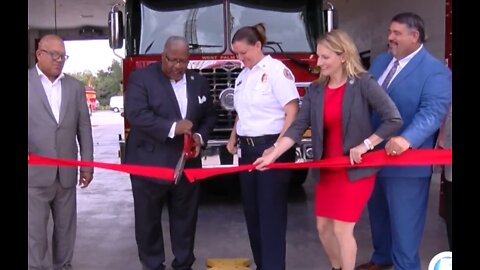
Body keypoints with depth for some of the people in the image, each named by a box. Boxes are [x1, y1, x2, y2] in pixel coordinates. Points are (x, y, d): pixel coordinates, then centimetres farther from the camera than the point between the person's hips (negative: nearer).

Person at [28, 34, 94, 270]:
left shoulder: (75, 86, 11)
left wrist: (87, 164, 7)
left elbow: (84, 128, 10)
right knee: (35, 228, -1)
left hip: (66, 171, 4)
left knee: (66, 225, 13)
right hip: (35, 171, -3)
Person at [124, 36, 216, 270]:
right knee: (149, 220, 7)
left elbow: (209, 116, 14)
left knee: (185, 218, 12)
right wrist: (172, 127, -26)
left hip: (186, 164, 4)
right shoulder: (141, 78, -7)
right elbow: (136, 114, -19)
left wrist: (200, 137, -6)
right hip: (149, 164, -4)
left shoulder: (199, 82, 9)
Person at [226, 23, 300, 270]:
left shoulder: (277, 70, -10)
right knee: (252, 212, 12)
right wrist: (233, 138, 10)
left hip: (270, 149, -8)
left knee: (271, 213, -3)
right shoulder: (243, 76, 13)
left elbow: (293, 113, -15)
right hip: (248, 150, 8)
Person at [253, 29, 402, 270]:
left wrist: (364, 145, -17)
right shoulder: (315, 90, 2)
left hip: (355, 169, -6)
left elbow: (393, 119, -15)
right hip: (326, 169, 6)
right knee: (323, 227, 13)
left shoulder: (363, 83, -13)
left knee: (342, 229, -5)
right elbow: (298, 127, -5)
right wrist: (272, 155, -16)